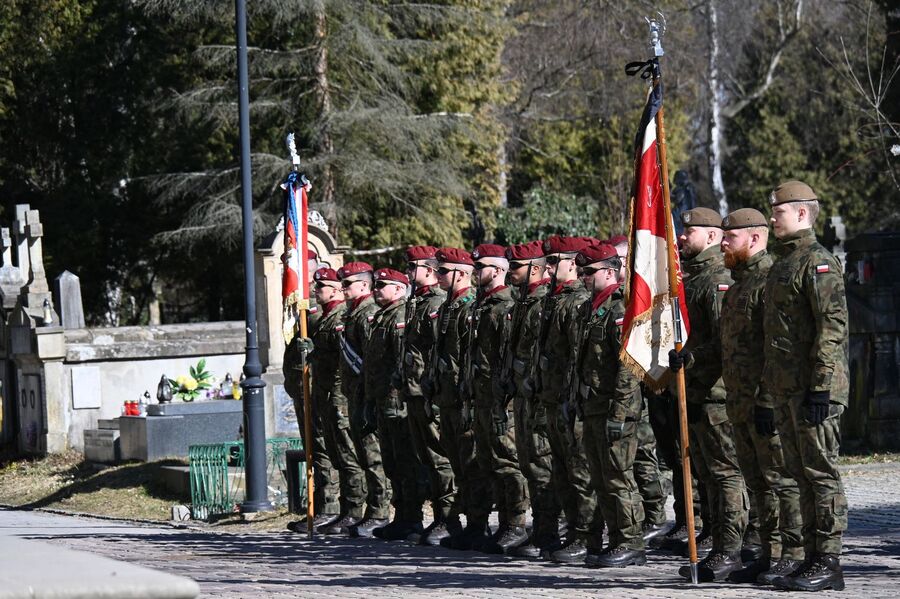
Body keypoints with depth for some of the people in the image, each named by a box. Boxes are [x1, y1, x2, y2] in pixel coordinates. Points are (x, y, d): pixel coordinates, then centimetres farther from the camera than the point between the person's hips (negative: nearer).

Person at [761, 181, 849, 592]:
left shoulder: (818, 262, -9)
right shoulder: (781, 265, 21)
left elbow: (833, 325, -18)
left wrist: (820, 387, -23)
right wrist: (766, 397, 23)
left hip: (815, 389, -10)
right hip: (787, 389, 10)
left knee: (821, 474, -7)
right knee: (802, 476, 10)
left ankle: (829, 565, -6)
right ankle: (812, 559, 14)